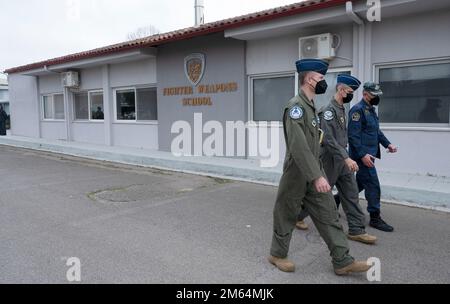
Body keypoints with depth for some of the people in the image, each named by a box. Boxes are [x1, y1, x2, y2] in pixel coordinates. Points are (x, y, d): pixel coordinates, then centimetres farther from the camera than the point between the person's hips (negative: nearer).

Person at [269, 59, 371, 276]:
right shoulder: (295, 106, -18)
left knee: (329, 215, 8)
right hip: (297, 175, -8)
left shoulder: (311, 106, 12)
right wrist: (316, 176, -32)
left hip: (314, 174, 9)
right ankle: (277, 254, 27)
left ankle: (342, 262, 15)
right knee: (286, 217, 8)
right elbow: (298, 146, -28)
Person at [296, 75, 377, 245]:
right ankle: (297, 216, 26)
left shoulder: (342, 109, 11)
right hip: (330, 160, -8)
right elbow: (329, 139, -25)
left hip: (343, 160, 8)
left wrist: (346, 157, 20)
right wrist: (346, 158, -29)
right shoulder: (328, 110, -17)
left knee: (352, 194, 6)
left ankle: (356, 230, 12)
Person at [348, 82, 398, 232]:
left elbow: (377, 131, 25)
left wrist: (387, 144, 13)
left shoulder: (371, 110, 16)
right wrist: (363, 154, -24)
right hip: (362, 155, -10)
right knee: (373, 185, -5)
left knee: (360, 183, 16)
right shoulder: (358, 110, -14)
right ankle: (375, 218, 6)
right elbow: (353, 135, -21)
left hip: (369, 154, 10)